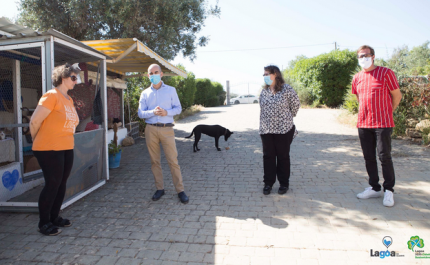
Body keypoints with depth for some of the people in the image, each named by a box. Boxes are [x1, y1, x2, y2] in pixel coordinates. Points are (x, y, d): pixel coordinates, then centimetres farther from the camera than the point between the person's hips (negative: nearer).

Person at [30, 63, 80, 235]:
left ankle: (54, 217, 28)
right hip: (49, 149, -8)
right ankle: (44, 223, 15)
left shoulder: (69, 99, 13)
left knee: (61, 184, 13)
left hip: (67, 149, 8)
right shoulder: (51, 95, -12)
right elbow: (34, 121, -13)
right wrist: (37, 141, 2)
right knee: (52, 185, -1)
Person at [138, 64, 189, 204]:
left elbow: (178, 108, 6)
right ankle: (160, 188, 18)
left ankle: (180, 190, 4)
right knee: (155, 161, 6)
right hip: (151, 129, 2)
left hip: (167, 129, -2)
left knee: (173, 160, -4)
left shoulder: (171, 90, 8)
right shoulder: (145, 93, 10)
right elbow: (140, 113, 4)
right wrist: (153, 112, -16)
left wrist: (166, 112, -14)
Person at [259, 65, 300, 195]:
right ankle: (268, 183, 20)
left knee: (283, 156, 7)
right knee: (268, 156, 7)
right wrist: (262, 126, 12)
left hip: (284, 129, -4)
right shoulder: (264, 92, 8)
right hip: (266, 130, 4)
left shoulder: (287, 89, -7)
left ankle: (284, 183, 22)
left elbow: (296, 104, 3)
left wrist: (288, 117, 12)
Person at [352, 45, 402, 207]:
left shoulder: (386, 73, -5)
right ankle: (374, 188, 23)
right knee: (369, 157, 10)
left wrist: (386, 112, 9)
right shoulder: (357, 78, 9)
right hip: (363, 124, 5)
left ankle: (389, 190, 12)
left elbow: (397, 96, 1)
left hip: (382, 124, -5)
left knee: (384, 156, -3)